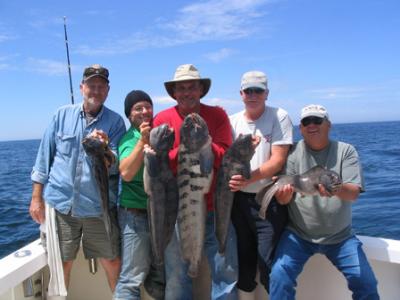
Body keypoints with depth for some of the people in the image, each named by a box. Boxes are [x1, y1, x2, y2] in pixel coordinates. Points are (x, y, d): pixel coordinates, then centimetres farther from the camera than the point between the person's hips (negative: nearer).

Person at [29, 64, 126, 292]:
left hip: (99, 207, -1)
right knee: (61, 265, 12)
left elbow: (115, 166, -7)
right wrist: (37, 197, 5)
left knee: (113, 263, 7)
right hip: (60, 204, 1)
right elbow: (45, 156, 6)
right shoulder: (63, 115, 3)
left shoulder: (115, 121, -2)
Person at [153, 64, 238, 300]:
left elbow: (224, 158, -10)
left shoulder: (217, 115, -1)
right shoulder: (162, 119, -2)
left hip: (215, 208, 0)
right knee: (178, 276, 17)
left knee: (226, 273, 12)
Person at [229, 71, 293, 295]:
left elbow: (278, 160, -12)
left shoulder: (279, 117, -4)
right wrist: (231, 177, -14)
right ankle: (244, 292, 36)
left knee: (269, 264, 0)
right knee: (242, 260, 16)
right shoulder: (233, 121, 7)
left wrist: (249, 178, -26)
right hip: (239, 199, 4)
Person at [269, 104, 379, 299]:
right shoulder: (293, 152, -4)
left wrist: (338, 189, -39)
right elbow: (283, 199, -8)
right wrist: (284, 193, -33)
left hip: (340, 236, 1)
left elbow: (353, 193, -15)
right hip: (298, 234, -1)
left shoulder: (345, 151, -2)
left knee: (366, 283, -7)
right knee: (279, 276, -18)